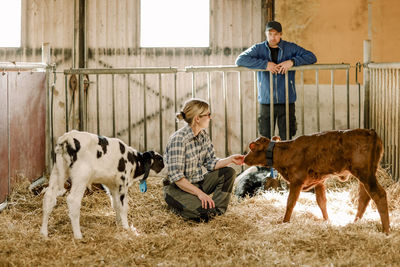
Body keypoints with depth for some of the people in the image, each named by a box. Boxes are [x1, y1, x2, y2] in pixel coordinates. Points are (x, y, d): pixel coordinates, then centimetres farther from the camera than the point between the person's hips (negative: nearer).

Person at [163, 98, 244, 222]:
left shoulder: (203, 135, 2)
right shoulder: (178, 139, -24)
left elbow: (211, 163, 4)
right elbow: (175, 176, -27)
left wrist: (230, 159, -13)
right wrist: (199, 193, -30)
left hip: (198, 181, 8)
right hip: (177, 188, -8)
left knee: (229, 173, -5)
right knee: (202, 210, -30)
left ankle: (215, 209, -6)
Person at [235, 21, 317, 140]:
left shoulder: (291, 48, 4)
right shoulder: (258, 49, 3)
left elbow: (311, 57, 1)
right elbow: (240, 60, -8)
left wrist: (292, 61, -15)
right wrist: (264, 64, -17)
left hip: (286, 102, 0)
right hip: (266, 102, 0)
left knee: (286, 140, 3)